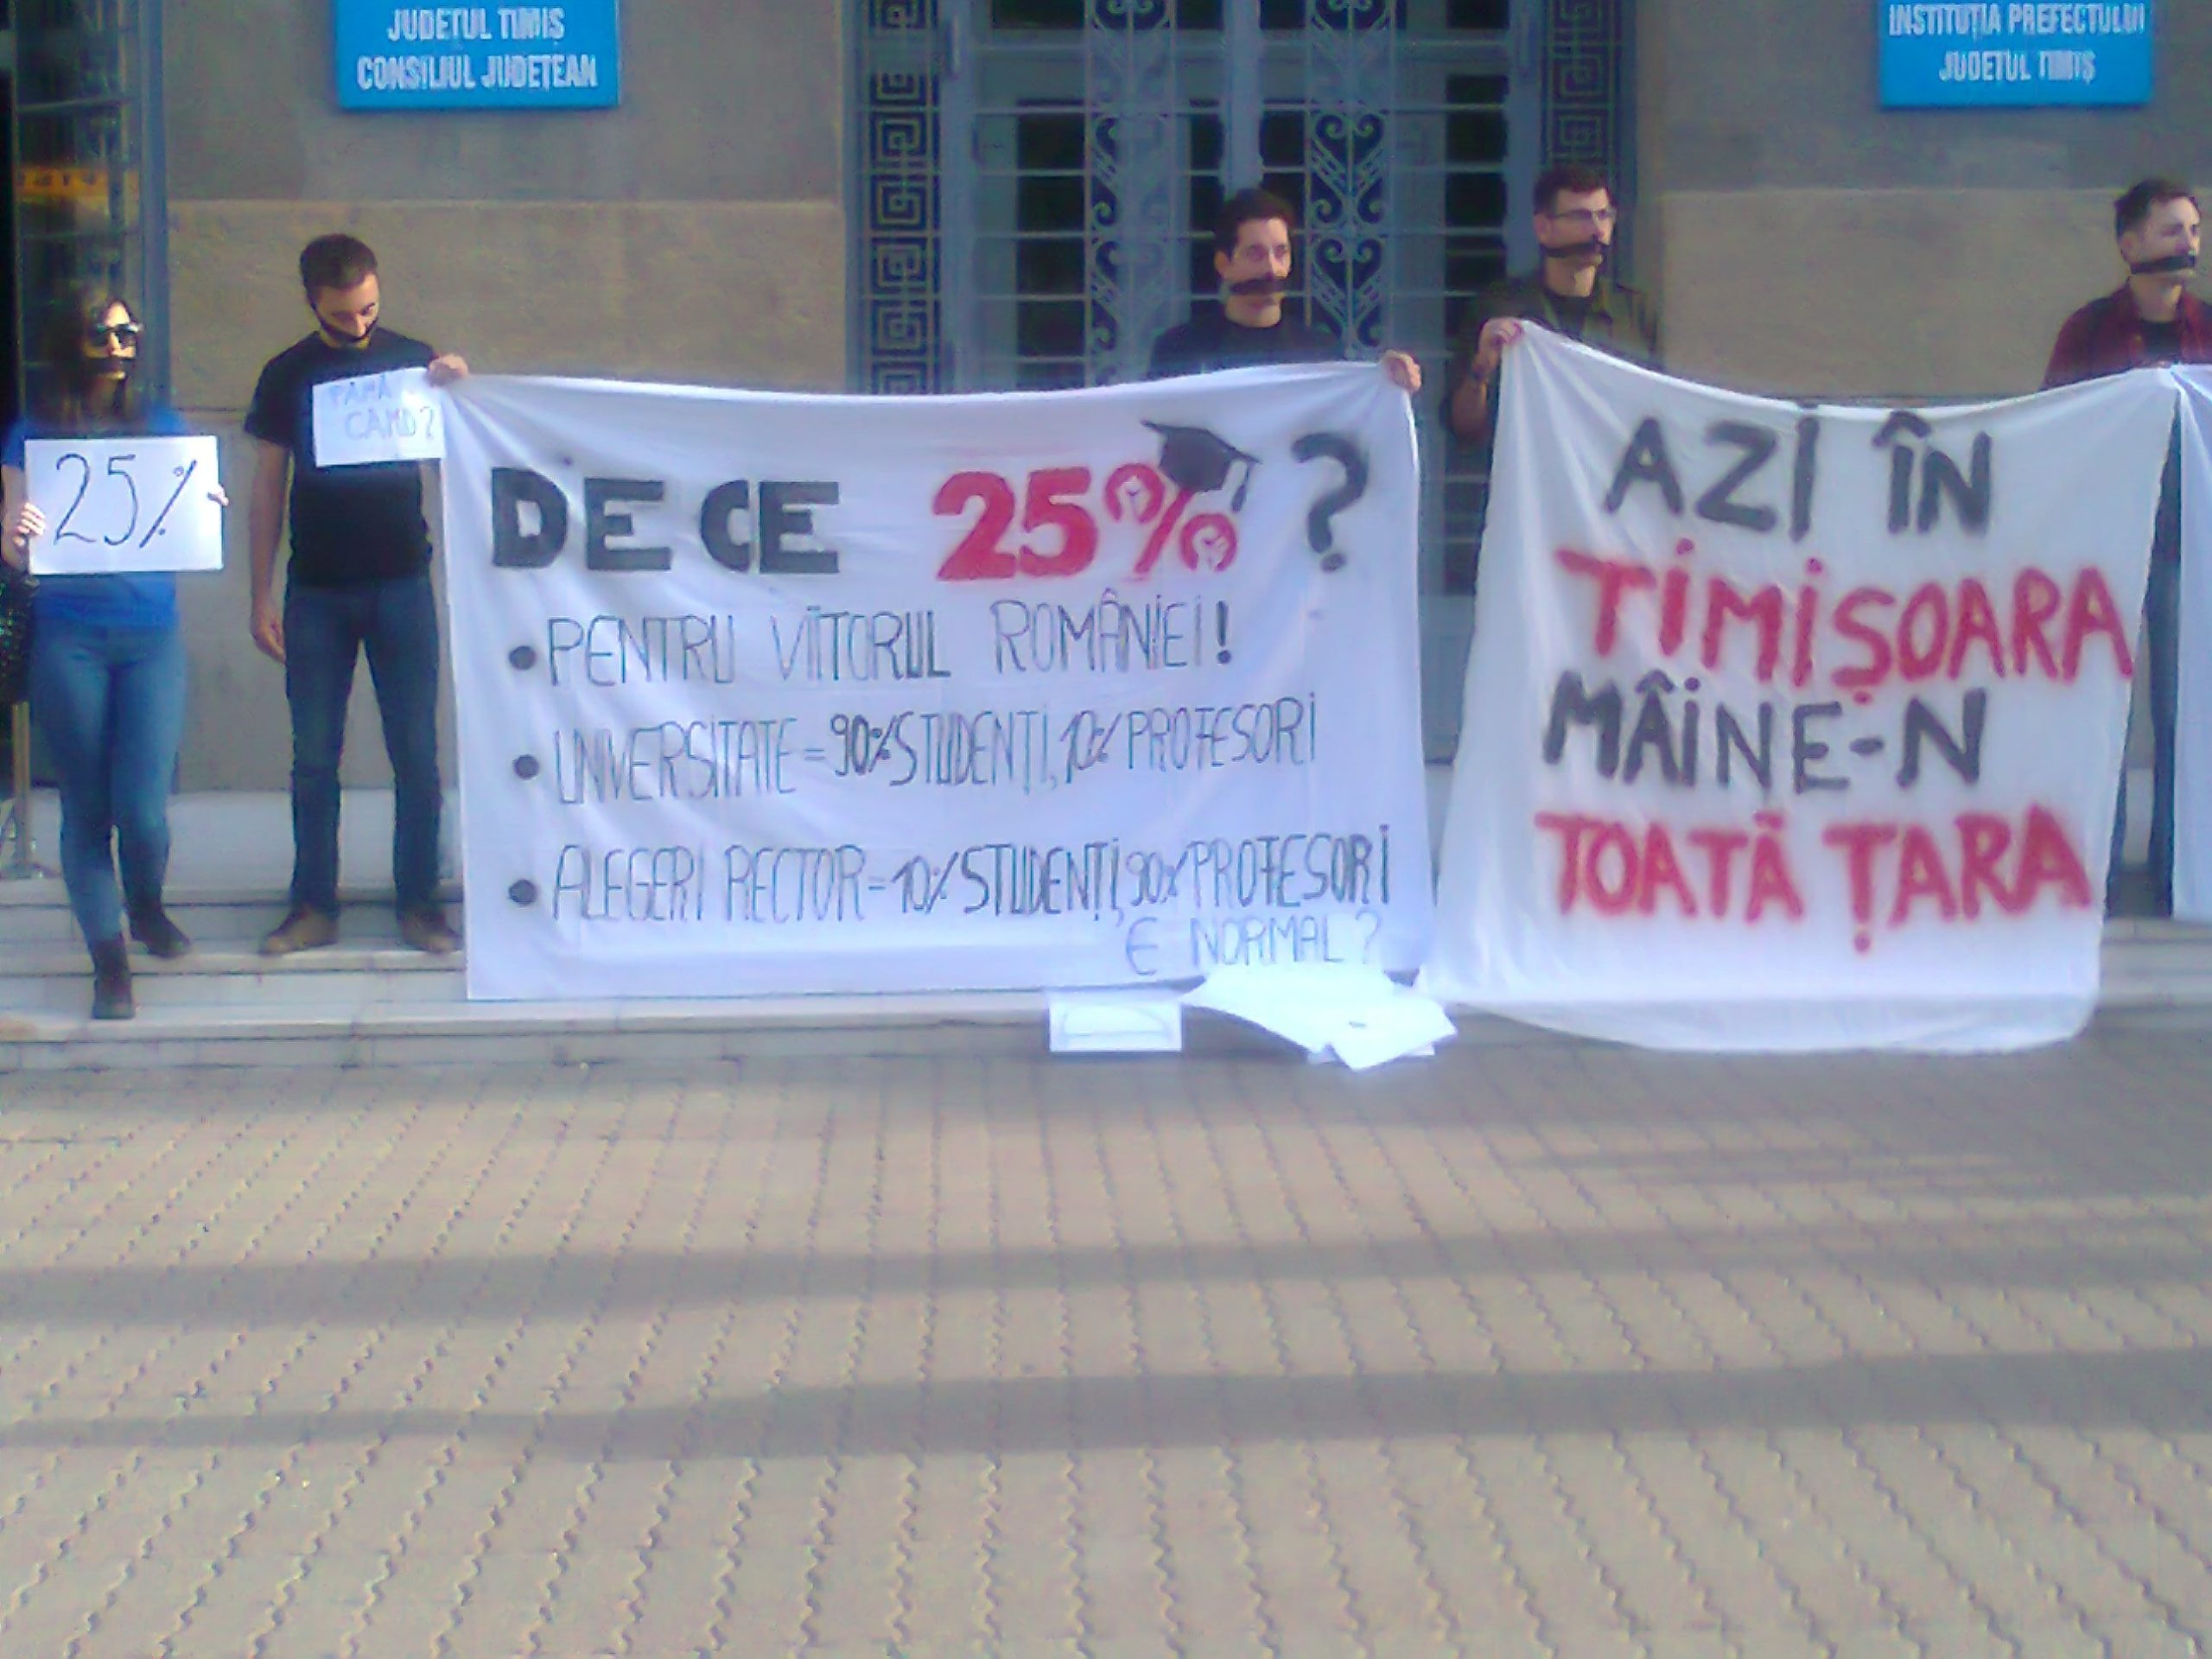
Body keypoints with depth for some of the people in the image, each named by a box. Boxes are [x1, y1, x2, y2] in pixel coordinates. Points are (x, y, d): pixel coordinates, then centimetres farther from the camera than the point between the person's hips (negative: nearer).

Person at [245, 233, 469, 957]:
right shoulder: (287, 375, 3)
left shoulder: (412, 359, 2)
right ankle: (314, 905, 13)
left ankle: (419, 904, 10)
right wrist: (261, 597, 2)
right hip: (315, 592, 1)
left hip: (402, 584, 0)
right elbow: (265, 492, 6)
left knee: (416, 754, 2)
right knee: (314, 757, 5)